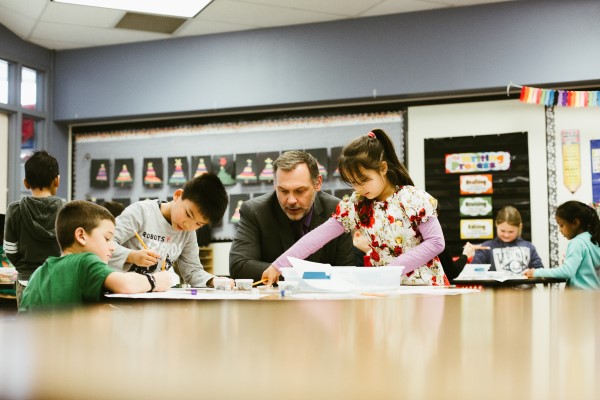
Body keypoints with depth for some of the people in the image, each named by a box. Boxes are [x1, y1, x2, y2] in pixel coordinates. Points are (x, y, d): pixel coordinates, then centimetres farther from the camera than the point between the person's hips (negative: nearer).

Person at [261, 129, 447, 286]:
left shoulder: (414, 199, -10)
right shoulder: (355, 206, 0)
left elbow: (436, 242, -9)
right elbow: (318, 237, -4)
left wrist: (394, 267, -17)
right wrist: (278, 265, -12)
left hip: (425, 286, -2)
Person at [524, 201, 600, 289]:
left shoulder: (576, 243, -12)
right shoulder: (592, 239, 14)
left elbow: (567, 271, -22)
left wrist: (537, 273, -20)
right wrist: (568, 262, 16)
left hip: (581, 292, -9)